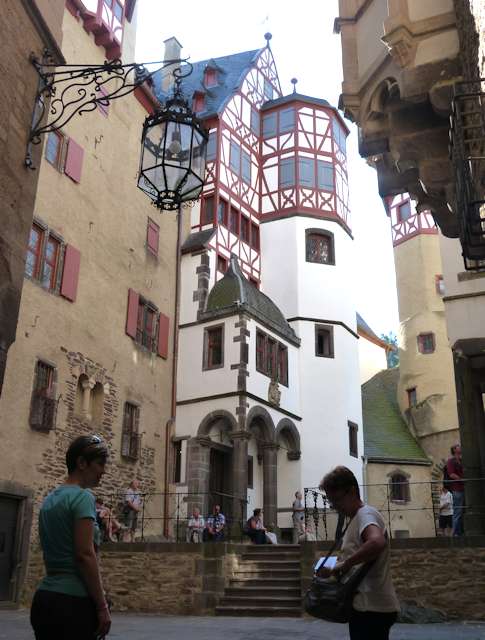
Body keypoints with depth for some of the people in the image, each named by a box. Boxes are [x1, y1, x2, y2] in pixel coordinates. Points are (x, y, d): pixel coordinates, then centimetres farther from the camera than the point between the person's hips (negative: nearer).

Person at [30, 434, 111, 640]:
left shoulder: (49, 500, 14)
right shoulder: (82, 497, -12)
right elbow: (85, 555, -18)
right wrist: (102, 606, -14)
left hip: (43, 599, 9)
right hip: (73, 601, -9)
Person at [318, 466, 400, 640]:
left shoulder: (366, 514, -15)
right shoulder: (356, 519, 16)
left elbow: (377, 542, -36)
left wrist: (344, 564, -24)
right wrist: (333, 570, 8)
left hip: (372, 608, -10)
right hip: (366, 606, 10)